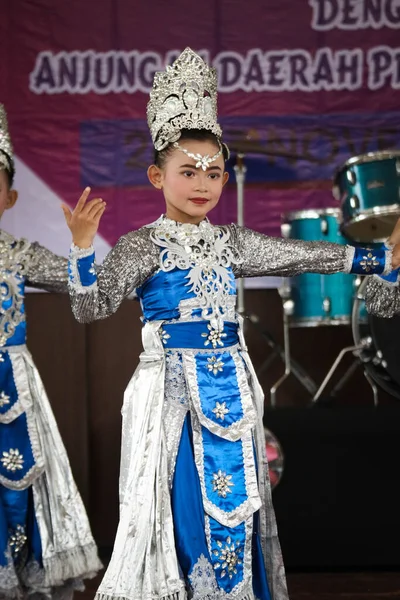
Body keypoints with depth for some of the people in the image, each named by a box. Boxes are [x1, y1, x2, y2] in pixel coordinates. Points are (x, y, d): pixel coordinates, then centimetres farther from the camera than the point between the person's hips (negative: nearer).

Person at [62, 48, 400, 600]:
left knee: (234, 498, 9)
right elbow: (92, 307, -13)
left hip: (230, 386, 5)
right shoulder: (144, 245, -6)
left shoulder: (230, 243, 9)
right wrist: (83, 247, -28)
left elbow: (302, 256, 15)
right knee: (184, 501, -3)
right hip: (174, 389, -5)